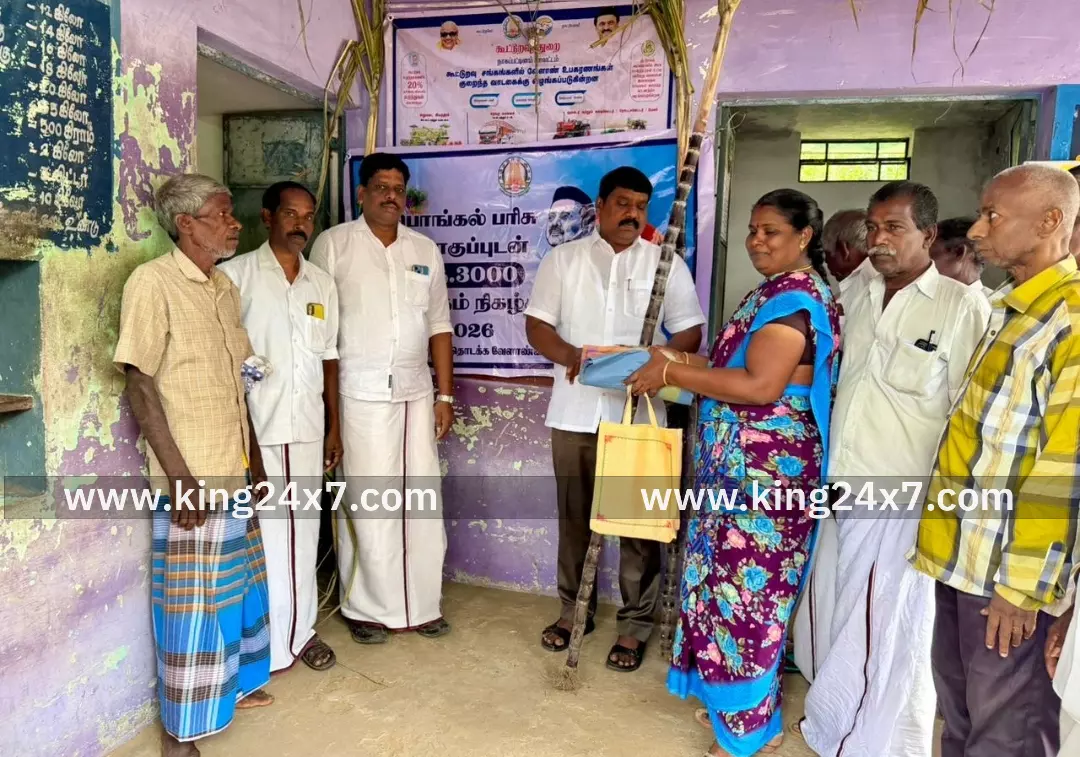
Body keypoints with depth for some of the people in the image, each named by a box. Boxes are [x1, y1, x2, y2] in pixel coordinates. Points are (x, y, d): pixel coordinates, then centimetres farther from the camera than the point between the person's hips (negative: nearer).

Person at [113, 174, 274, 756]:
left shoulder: (224, 286, 10)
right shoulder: (153, 282, -13)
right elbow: (139, 383, -15)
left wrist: (254, 459, 15)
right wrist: (180, 476, -18)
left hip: (234, 470, 8)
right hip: (191, 478, -8)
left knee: (238, 584, 19)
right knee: (194, 600, 3)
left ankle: (233, 684, 40)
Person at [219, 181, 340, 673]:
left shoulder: (323, 284, 11)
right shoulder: (236, 275, -4)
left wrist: (334, 427, 13)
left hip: (307, 429, 5)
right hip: (254, 429, -4)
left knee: (304, 531, 12)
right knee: (260, 534, 1)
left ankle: (301, 629, 27)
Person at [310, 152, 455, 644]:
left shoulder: (425, 251, 12)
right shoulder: (334, 244, -1)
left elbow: (439, 326, 12)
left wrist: (445, 395, 8)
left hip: (415, 393, 4)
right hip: (357, 394, -4)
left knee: (423, 502, 8)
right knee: (365, 505, 2)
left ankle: (421, 604, 22)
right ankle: (365, 608, 18)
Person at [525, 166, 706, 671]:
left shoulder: (666, 262, 4)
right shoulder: (563, 259, 7)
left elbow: (689, 331, 2)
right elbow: (537, 324, 2)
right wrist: (570, 355, -18)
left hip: (639, 413, -1)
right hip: (574, 411, 2)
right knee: (574, 515, 12)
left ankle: (635, 625, 20)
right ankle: (574, 610, 30)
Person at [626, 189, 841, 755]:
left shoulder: (794, 298, -17)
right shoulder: (778, 294, 16)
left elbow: (760, 386, -26)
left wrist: (672, 373, -20)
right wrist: (677, 364, 3)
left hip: (764, 473, -10)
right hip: (742, 467, 10)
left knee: (747, 587, 1)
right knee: (733, 581, 18)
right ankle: (731, 700, 34)